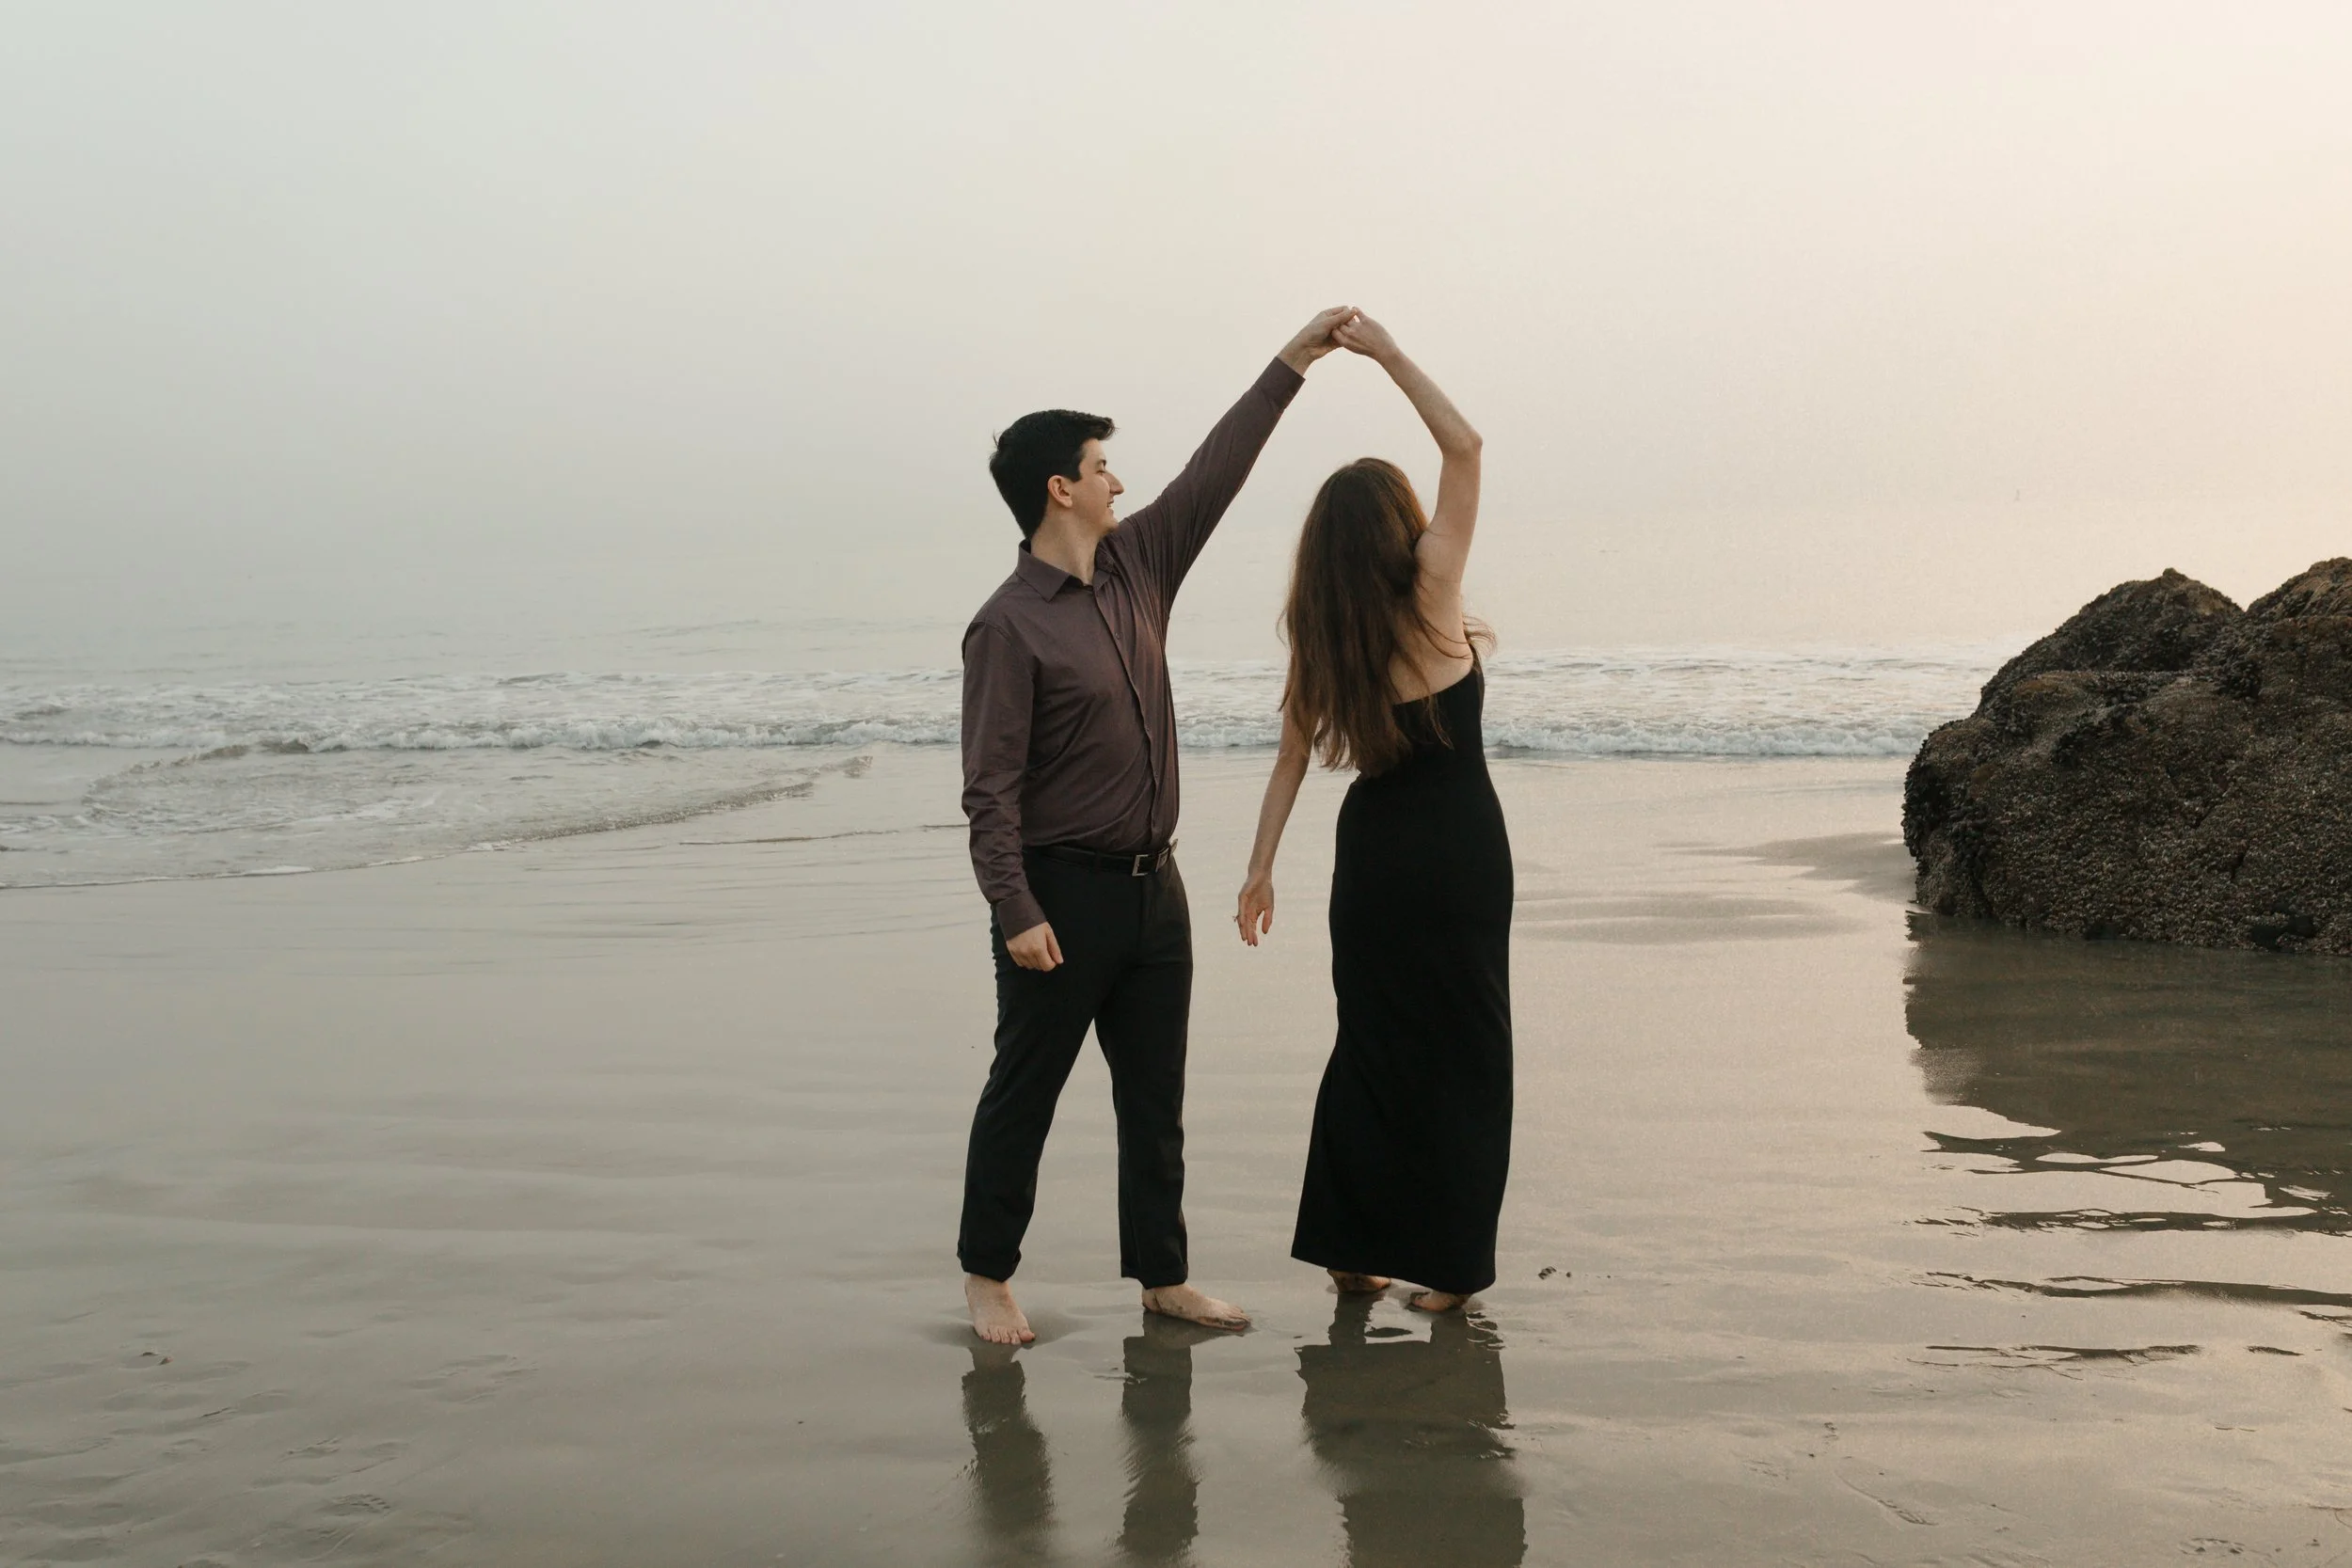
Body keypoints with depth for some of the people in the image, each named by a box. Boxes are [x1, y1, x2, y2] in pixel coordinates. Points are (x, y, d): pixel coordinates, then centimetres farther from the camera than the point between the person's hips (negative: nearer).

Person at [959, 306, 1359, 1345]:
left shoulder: (1137, 567, 8)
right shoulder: (1009, 625, -13)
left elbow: (1214, 474, 14)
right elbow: (990, 787, -16)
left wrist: (1295, 359, 15)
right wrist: (1015, 912, -21)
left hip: (1153, 887, 7)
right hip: (1062, 893, -7)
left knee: (1155, 1101, 12)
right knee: (1023, 1095, 5)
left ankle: (1162, 1277, 21)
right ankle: (987, 1277, 18)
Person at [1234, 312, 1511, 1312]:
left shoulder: (1320, 637, 1)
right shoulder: (1429, 593, -11)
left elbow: (1293, 757, 2)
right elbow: (1463, 446, -9)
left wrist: (1261, 869, 6)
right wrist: (1387, 355, -6)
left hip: (1373, 844, 5)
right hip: (1456, 843, -5)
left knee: (1371, 1041, 16)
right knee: (1459, 1052, 5)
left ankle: (1349, 1246, 19)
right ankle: (1444, 1265, 9)